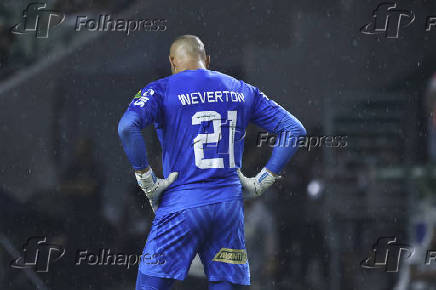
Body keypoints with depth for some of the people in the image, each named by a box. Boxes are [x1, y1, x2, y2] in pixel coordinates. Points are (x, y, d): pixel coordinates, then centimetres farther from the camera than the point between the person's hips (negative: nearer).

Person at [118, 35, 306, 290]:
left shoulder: (161, 90, 1)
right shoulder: (242, 91, 14)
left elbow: (127, 126, -18)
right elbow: (294, 130, 12)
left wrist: (146, 179, -9)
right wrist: (262, 182, 11)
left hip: (182, 204, -4)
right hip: (230, 206, 4)